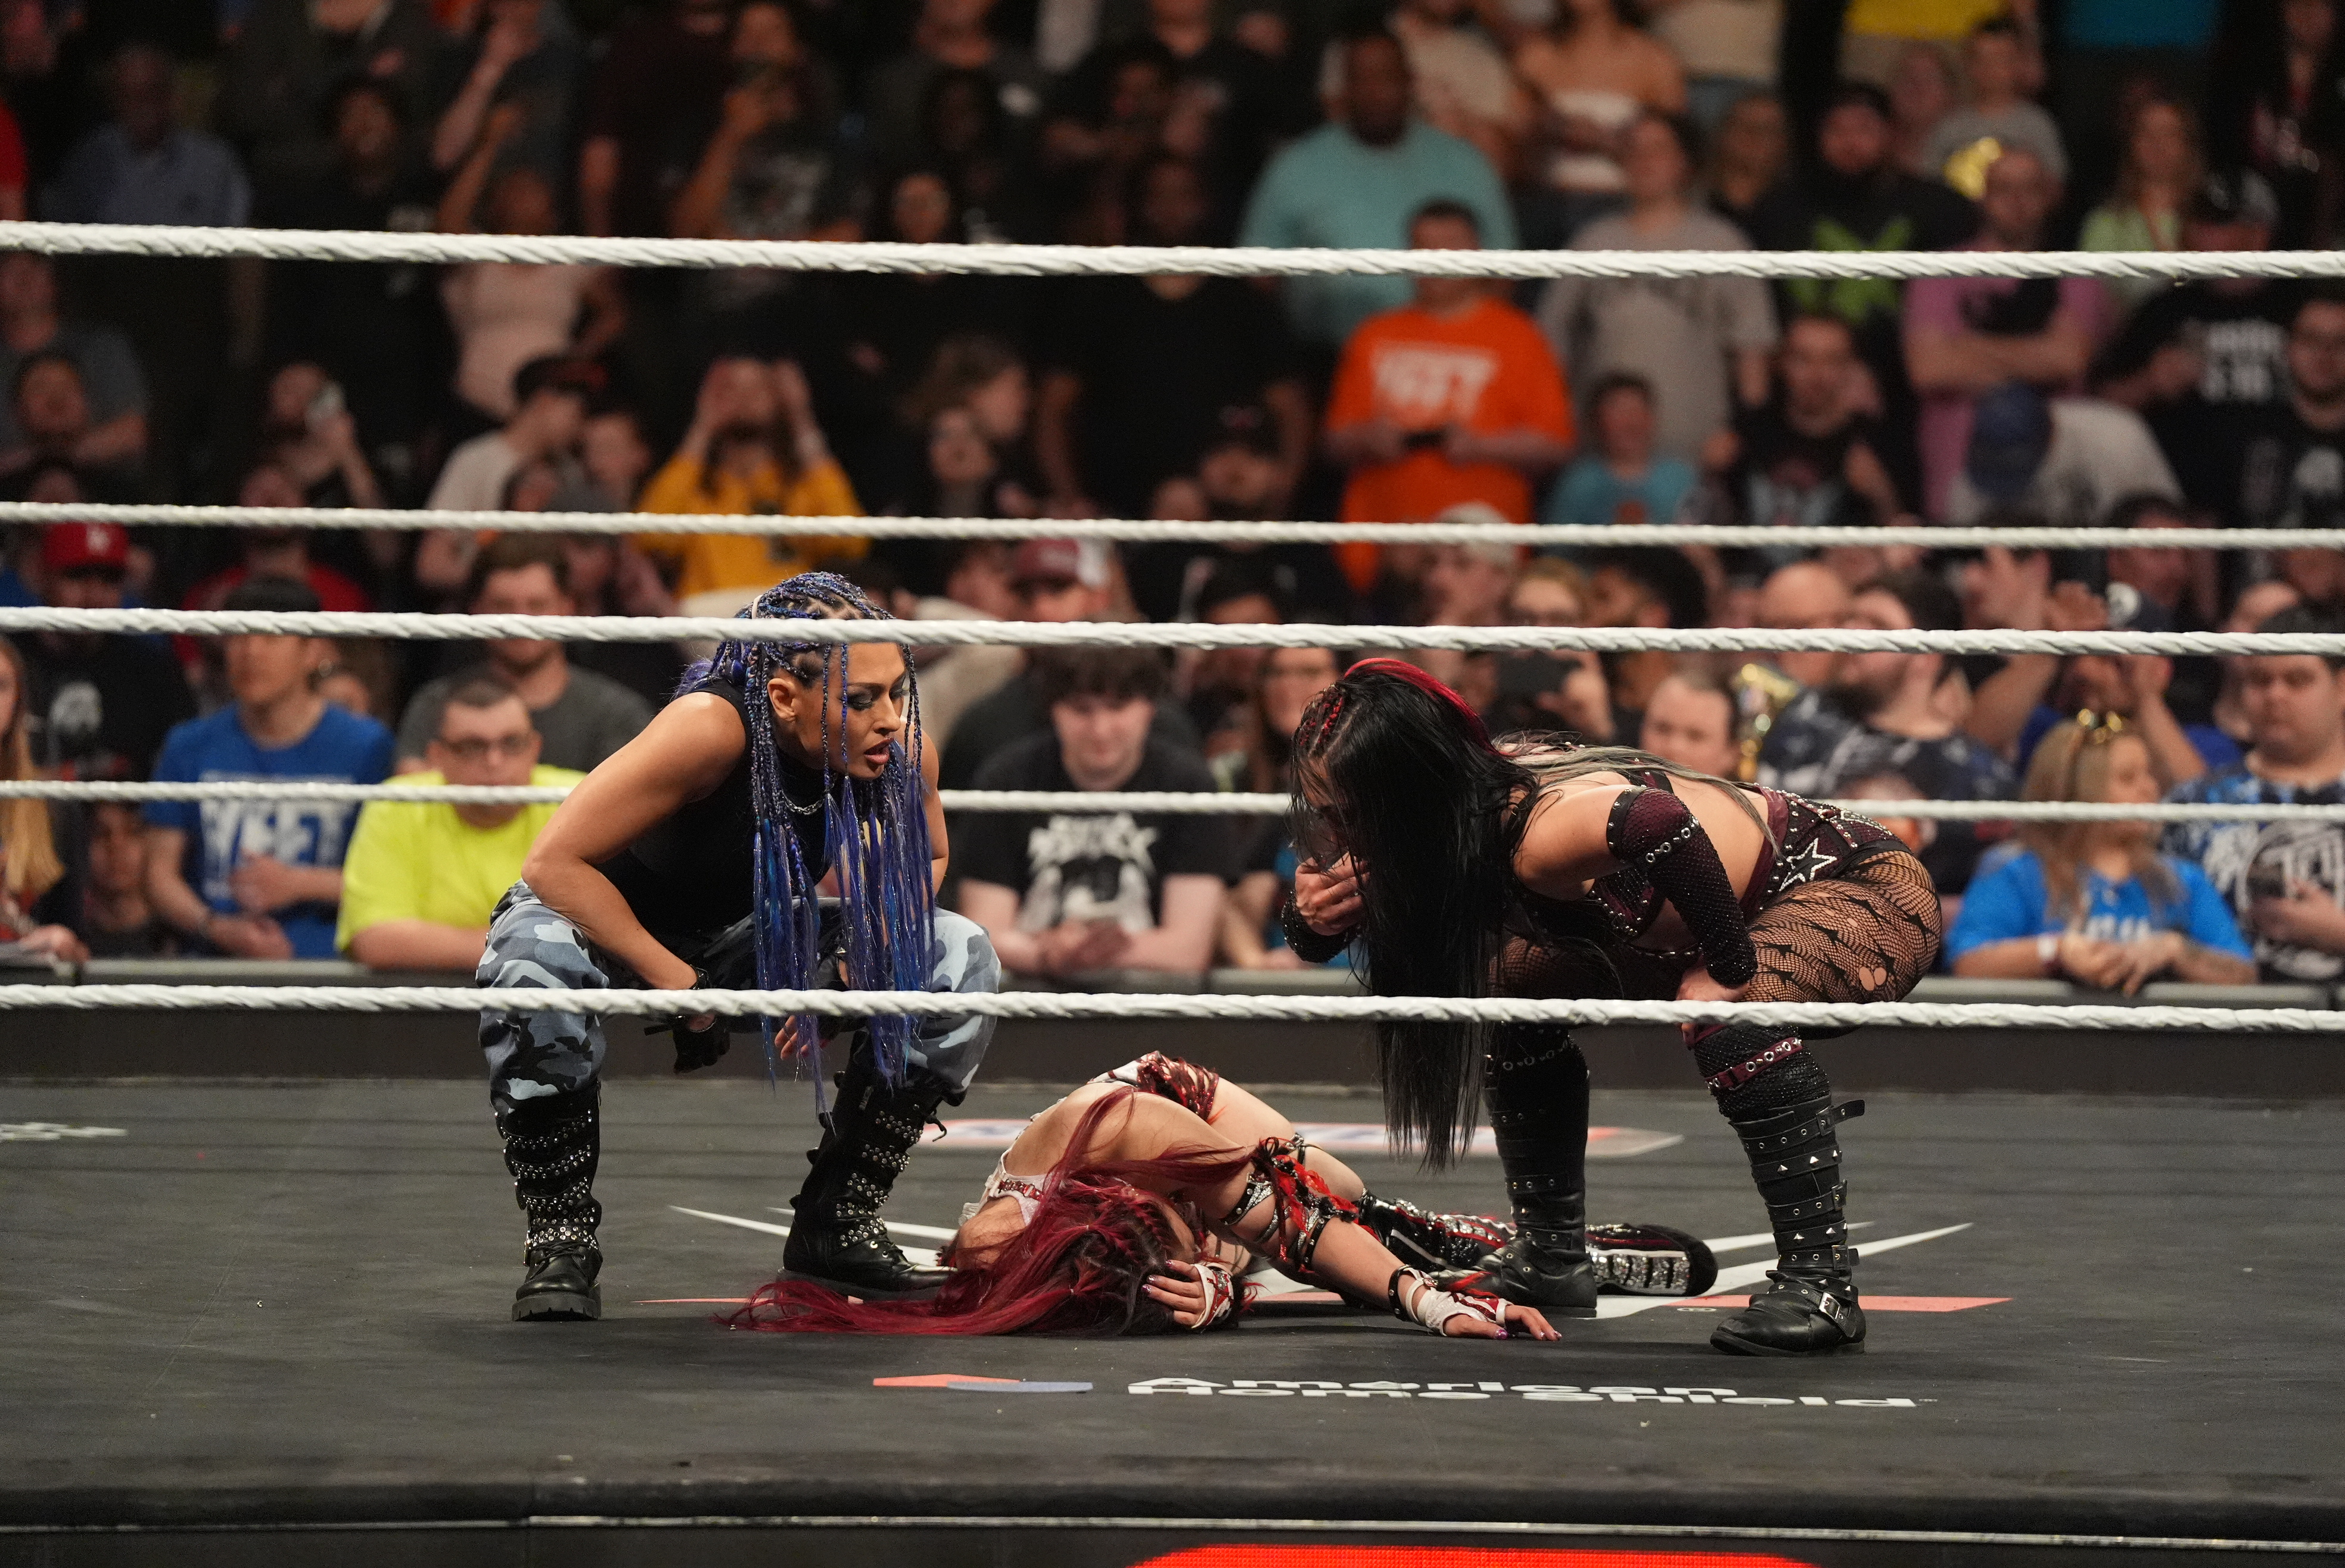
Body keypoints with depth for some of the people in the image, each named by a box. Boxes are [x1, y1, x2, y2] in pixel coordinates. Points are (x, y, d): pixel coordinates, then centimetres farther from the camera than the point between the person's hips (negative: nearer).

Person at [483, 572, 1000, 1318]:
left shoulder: (900, 750, -20)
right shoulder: (711, 728, -36)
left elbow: (925, 859, 3)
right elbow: (555, 862, -32)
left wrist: (849, 966, -14)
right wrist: (676, 982, -31)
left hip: (748, 939, 5)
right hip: (606, 921, -5)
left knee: (961, 961, -12)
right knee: (537, 965, -40)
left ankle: (837, 1222, 2)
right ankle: (559, 1241, -20)